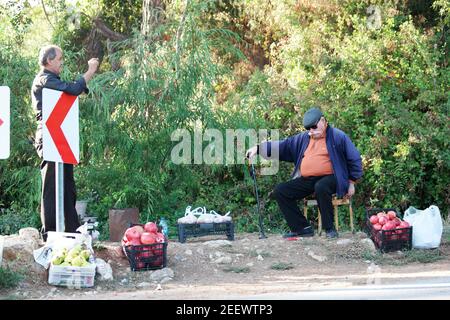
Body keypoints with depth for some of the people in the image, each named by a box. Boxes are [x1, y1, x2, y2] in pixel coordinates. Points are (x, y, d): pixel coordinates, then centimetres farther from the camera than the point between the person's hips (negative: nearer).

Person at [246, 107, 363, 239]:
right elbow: (282, 146, 9)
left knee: (321, 187, -40)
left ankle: (330, 228, -24)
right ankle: (302, 228, -8)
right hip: (306, 180, 6)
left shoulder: (337, 136, 0)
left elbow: (354, 159, 3)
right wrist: (258, 148, -3)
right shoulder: (303, 138, 14)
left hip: (329, 178, -6)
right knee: (280, 191, -8)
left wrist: (351, 182, 1)